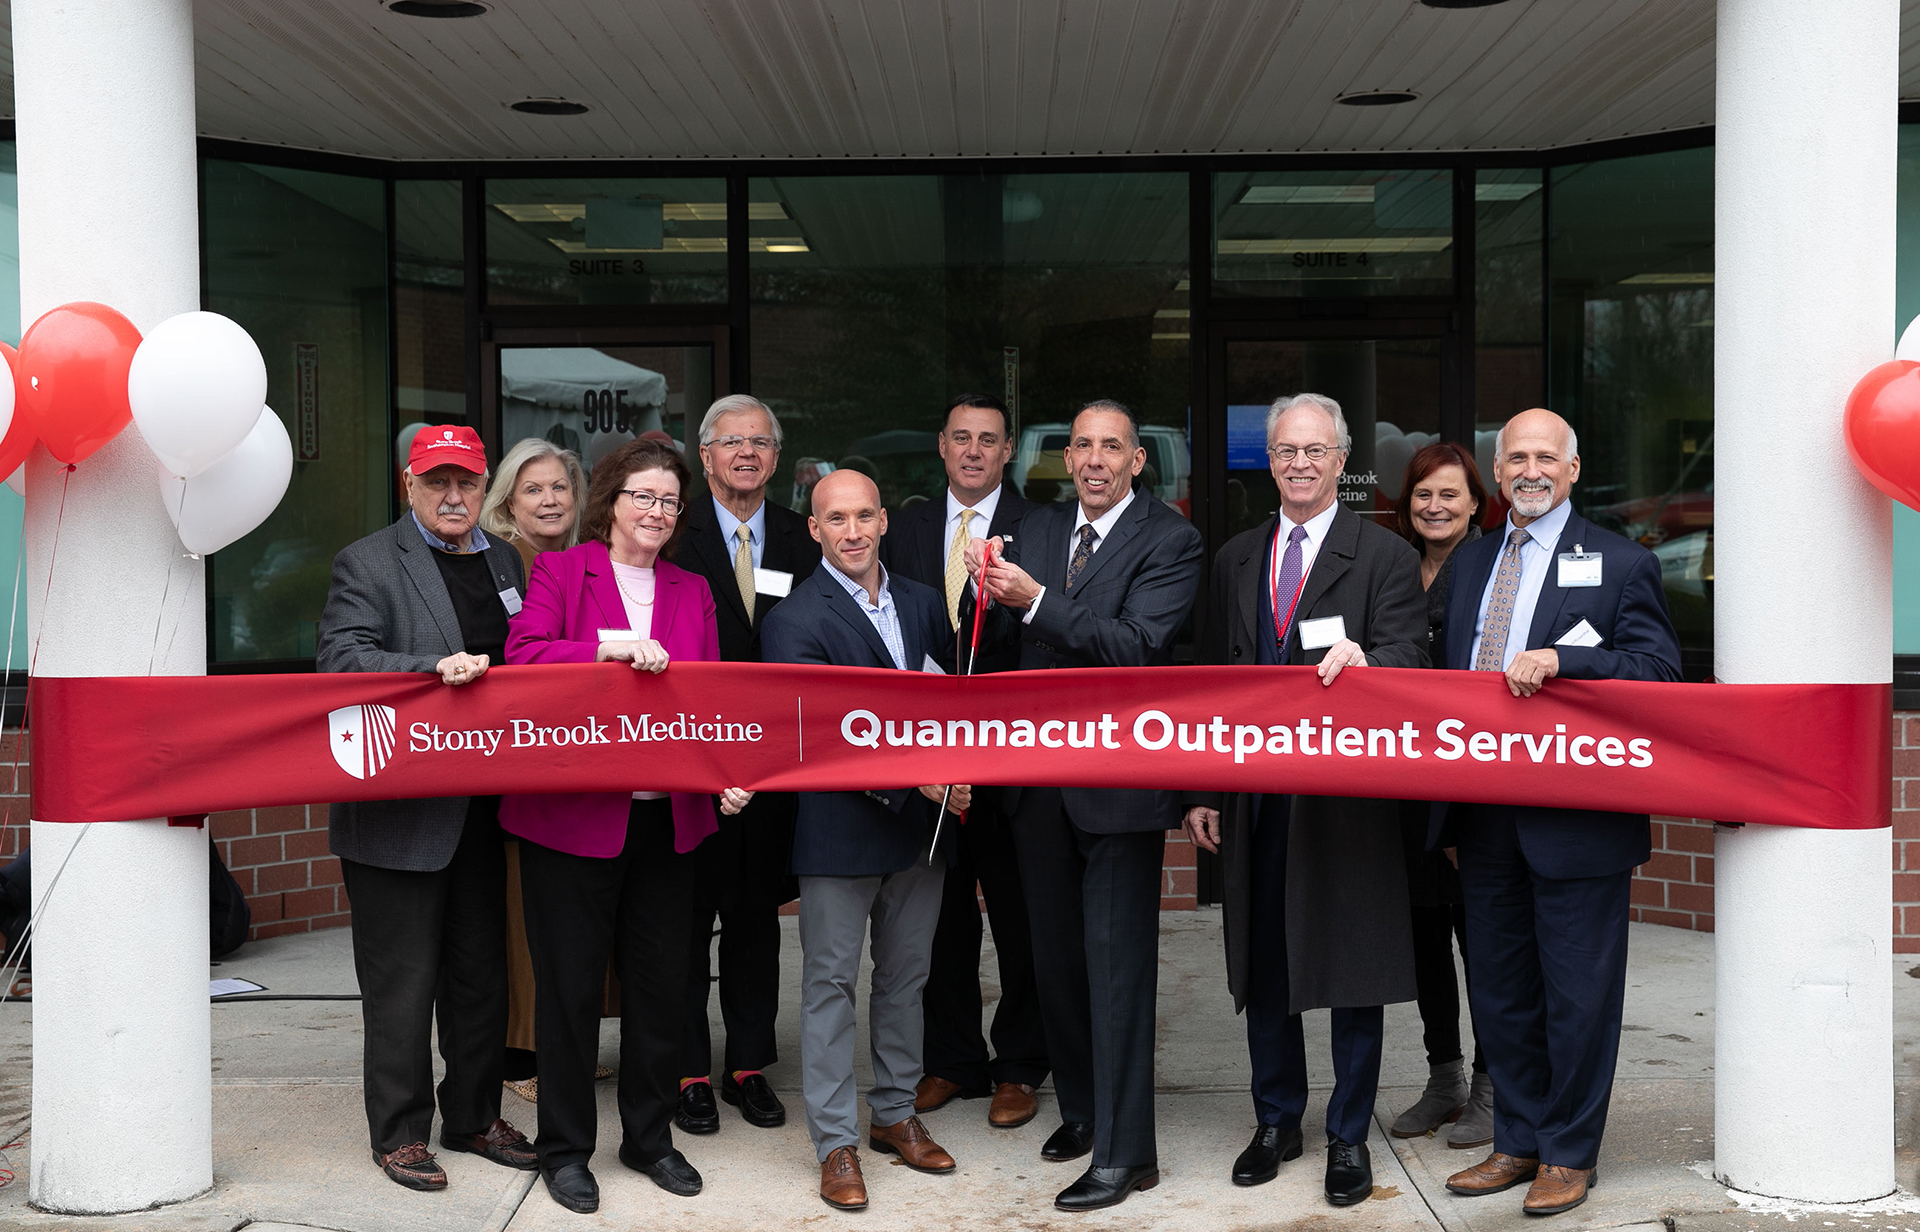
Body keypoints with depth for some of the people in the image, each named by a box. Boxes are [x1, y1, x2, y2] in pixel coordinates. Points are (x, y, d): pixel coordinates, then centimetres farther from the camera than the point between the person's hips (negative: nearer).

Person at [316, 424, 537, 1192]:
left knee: (482, 974, 14)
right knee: (401, 979, 2)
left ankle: (474, 1116, 28)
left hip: (485, 810, 6)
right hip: (399, 814, -6)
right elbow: (340, 659, -17)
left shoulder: (504, 563, 16)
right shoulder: (367, 562, -3)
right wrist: (437, 668, -28)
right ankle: (400, 1133, 15)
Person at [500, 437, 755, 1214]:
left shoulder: (691, 592, 14)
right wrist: (610, 647, -26)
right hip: (572, 814, -4)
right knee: (570, 983, 4)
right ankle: (565, 1148, 18)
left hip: (665, 818, 4)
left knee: (660, 982, 11)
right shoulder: (560, 572, 0)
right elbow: (520, 657, -15)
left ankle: (650, 1138, 27)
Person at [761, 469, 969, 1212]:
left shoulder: (919, 601, 7)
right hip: (840, 828, -6)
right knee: (831, 985, 4)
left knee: (905, 977, 17)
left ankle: (894, 1115, 32)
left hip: (919, 821, 6)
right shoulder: (796, 620, -11)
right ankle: (835, 1144, 13)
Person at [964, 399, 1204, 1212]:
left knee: (1118, 961, -4)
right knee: (1055, 954, 16)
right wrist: (987, 590, -17)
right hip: (1040, 775, 6)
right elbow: (992, 635, 5)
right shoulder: (1037, 529, 10)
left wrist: (1035, 599, -28)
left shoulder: (1169, 540, -8)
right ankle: (1082, 1107, 33)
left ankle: (1125, 1151, 4)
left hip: (1118, 779, -6)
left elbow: (1137, 645, -21)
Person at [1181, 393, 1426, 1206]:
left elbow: (1408, 657, -11)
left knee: (1354, 969, 3)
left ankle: (1348, 1138, 17)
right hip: (1255, 801, 4)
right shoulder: (1236, 559, 13)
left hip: (1347, 796, -4)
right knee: (1260, 967, 12)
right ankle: (1276, 1121, 28)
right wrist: (1202, 792, 9)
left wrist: (1361, 662, -34)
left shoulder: (1385, 557, 0)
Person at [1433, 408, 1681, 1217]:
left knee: (1577, 993, 3)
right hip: (1484, 816, 6)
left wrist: (1556, 659, -25)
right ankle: (1517, 1143, 27)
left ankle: (1569, 1155, 16)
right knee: (1499, 989, 14)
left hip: (1576, 820, -6)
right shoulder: (1470, 564, 15)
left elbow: (1658, 667, -13)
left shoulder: (1620, 564, -2)